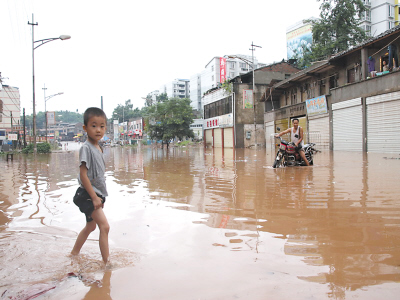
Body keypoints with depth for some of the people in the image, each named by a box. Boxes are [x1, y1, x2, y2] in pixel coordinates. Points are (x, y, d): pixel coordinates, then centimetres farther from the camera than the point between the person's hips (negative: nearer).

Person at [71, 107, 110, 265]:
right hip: (88, 194, -10)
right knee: (104, 226, -14)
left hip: (96, 194, 10)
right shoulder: (86, 148, -17)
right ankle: (107, 262, -5)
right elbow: (83, 175, -21)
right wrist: (94, 197, -22)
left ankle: (74, 253, 39)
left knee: (91, 226, 22)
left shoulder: (98, 148, 10)